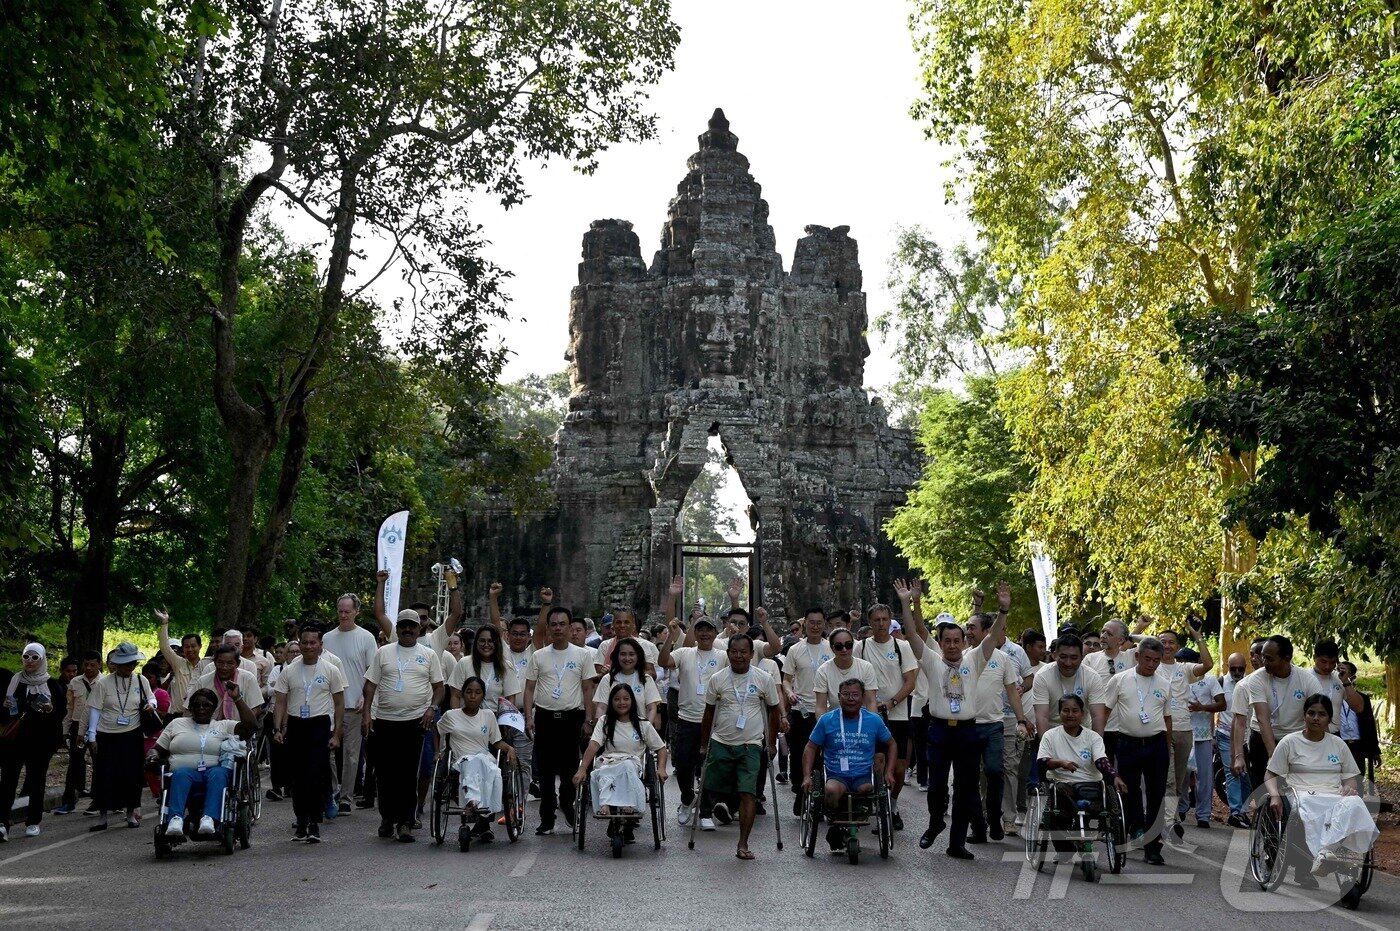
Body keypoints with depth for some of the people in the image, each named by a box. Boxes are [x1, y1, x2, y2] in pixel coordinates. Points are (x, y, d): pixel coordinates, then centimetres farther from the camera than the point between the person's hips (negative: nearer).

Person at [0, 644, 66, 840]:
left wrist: (50, 710, -16)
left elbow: (61, 712, 4)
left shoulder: (52, 685, 3)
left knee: (36, 781, 5)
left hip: (40, 741, 0)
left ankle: (33, 822, 14)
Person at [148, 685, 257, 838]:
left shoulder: (224, 726, 19)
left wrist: (237, 699, 2)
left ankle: (209, 819, -53)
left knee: (218, 773, -36)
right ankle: (176, 819, -53)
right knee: (181, 773, -36)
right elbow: (158, 749, 24)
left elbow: (251, 726, 5)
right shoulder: (177, 724, 24)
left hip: (214, 770, 0)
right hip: (185, 770, 0)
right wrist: (153, 755, -1)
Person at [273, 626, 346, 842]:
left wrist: (336, 735, -4)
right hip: (295, 726, 3)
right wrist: (277, 729, -6)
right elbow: (280, 702, 7)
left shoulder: (331, 670, 1)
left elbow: (339, 704, 2)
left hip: (320, 726, -3)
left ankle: (314, 824, -7)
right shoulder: (288, 671, 6)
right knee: (298, 777, 8)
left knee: (316, 776, -11)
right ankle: (301, 822, 18)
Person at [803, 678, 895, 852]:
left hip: (863, 777, 2)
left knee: (867, 790, -34)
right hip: (836, 776, -1)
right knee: (831, 790, -37)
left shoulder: (874, 720, 7)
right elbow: (811, 748, 10)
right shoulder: (827, 720, 3)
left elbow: (891, 744, 21)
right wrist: (807, 776, -1)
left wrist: (889, 772, 10)